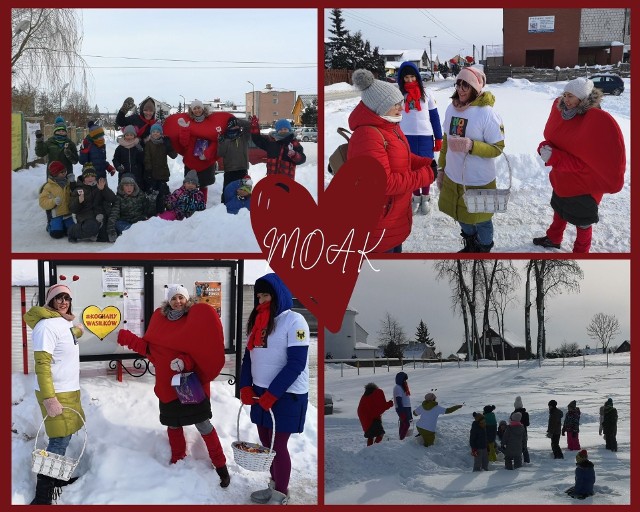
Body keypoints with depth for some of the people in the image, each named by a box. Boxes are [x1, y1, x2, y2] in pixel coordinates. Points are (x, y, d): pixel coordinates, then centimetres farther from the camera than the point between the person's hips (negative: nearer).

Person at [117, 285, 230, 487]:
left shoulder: (196, 319, -8)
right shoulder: (160, 318, 6)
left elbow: (201, 350, -13)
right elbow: (150, 347, 12)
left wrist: (185, 362, -27)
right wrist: (127, 338, 6)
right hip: (168, 383, 5)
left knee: (203, 424, -5)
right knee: (173, 424, 14)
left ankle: (220, 465, 5)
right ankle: (178, 462, 31)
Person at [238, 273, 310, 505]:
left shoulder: (294, 321, -11)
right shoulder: (258, 321, 12)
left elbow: (296, 363, -17)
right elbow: (249, 356, 13)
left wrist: (272, 394, -18)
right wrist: (245, 387, -2)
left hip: (287, 395, -7)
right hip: (261, 392, 7)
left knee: (278, 445, -2)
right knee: (266, 442, 12)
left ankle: (281, 496, 11)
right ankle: (274, 486, 27)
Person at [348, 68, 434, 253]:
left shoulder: (388, 125, 6)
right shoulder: (368, 136, -29)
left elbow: (403, 157, 19)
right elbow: (384, 183, -31)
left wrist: (425, 163, 0)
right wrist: (424, 176, -25)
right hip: (379, 223, -11)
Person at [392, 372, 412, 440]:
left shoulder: (403, 387, 16)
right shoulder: (398, 388, -15)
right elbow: (398, 400, -21)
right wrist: (401, 411, -25)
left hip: (406, 408, 10)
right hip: (402, 409, -10)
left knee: (403, 424, 13)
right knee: (406, 424, -13)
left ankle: (401, 438, 19)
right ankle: (402, 439, -13)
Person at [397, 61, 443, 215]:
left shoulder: (426, 93, -1)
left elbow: (434, 116, 2)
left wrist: (439, 138, 1)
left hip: (425, 137, -1)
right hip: (406, 137, 1)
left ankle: (425, 198, 23)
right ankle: (416, 198, 25)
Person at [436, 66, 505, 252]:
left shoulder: (487, 113, -21)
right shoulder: (451, 109, -2)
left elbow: (498, 148, -17)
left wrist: (471, 146, -32)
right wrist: (441, 168, 15)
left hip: (478, 181, -6)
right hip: (453, 177, 6)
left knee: (480, 220, 13)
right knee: (462, 216, 24)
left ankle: (484, 251, 38)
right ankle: (470, 247, 49)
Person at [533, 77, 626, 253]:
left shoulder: (599, 122, -28)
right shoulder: (561, 111, -8)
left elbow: (589, 161, -28)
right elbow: (551, 136, 7)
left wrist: (555, 158, -32)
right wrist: (545, 147, -16)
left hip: (583, 185, -6)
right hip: (561, 179, 6)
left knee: (582, 221, 14)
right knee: (559, 211, 28)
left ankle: (580, 251, 36)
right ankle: (553, 239, 52)